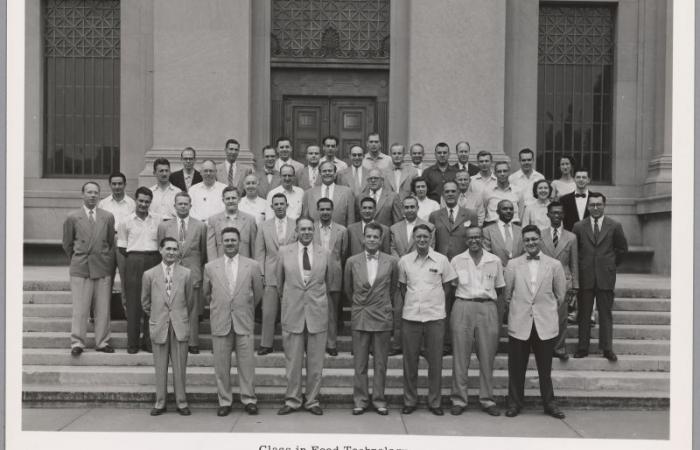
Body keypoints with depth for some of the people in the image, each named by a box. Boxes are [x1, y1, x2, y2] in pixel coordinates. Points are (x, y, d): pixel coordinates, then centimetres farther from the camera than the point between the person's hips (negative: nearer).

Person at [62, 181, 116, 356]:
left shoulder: (108, 217, 8)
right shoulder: (72, 218, 4)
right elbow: (67, 244, 11)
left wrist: (108, 261, 8)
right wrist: (77, 259, 10)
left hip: (103, 268, 2)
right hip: (80, 269, -1)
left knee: (103, 308, 4)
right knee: (80, 309, -2)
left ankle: (102, 342, 12)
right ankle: (77, 343, 4)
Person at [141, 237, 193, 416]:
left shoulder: (186, 273, 2)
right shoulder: (149, 274, 3)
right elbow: (145, 301, 13)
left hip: (180, 326, 0)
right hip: (158, 326, 0)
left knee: (180, 366, 3)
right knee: (160, 367, 6)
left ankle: (181, 402, 13)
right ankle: (160, 403, 16)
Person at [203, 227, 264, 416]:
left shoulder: (252, 266, 0)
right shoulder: (210, 267, 4)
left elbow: (258, 293, 11)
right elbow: (207, 293, 17)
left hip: (244, 322, -1)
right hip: (220, 323, 1)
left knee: (246, 364, 1)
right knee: (221, 365, 4)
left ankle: (249, 399, 13)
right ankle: (224, 401, 16)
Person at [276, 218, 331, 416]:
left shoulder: (324, 254, 3)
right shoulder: (284, 252, 2)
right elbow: (280, 282, 13)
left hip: (317, 313, 1)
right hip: (292, 313, 0)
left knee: (315, 362, 6)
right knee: (292, 361, 5)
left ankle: (312, 400, 18)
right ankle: (292, 400, 17)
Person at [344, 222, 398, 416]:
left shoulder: (392, 262, 0)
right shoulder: (352, 262, 1)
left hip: (382, 317, 0)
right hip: (359, 317, 0)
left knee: (380, 363, 6)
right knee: (360, 363, 4)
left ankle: (379, 400, 16)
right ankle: (360, 400, 13)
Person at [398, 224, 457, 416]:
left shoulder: (441, 260, 0)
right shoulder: (404, 261, 3)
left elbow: (447, 286, 9)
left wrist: (436, 303, 4)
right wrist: (411, 303, 7)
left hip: (435, 317, -1)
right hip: (410, 316, 1)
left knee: (435, 362, 4)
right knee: (410, 361, 6)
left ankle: (434, 402, 16)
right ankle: (409, 401, 18)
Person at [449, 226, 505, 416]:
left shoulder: (495, 261, 8)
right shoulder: (457, 261, 6)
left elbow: (499, 290, 14)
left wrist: (497, 313, 6)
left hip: (488, 309, 1)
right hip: (462, 308, -1)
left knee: (487, 357, 3)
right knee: (460, 356, 0)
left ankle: (487, 399, 14)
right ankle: (459, 399, 8)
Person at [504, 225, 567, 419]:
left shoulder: (554, 265, 2)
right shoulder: (513, 265, 3)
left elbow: (560, 295, 10)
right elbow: (507, 294, 9)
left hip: (545, 324, 0)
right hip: (519, 323, 0)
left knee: (545, 368, 8)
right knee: (516, 367, 5)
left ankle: (549, 403, 22)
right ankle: (515, 403, 18)